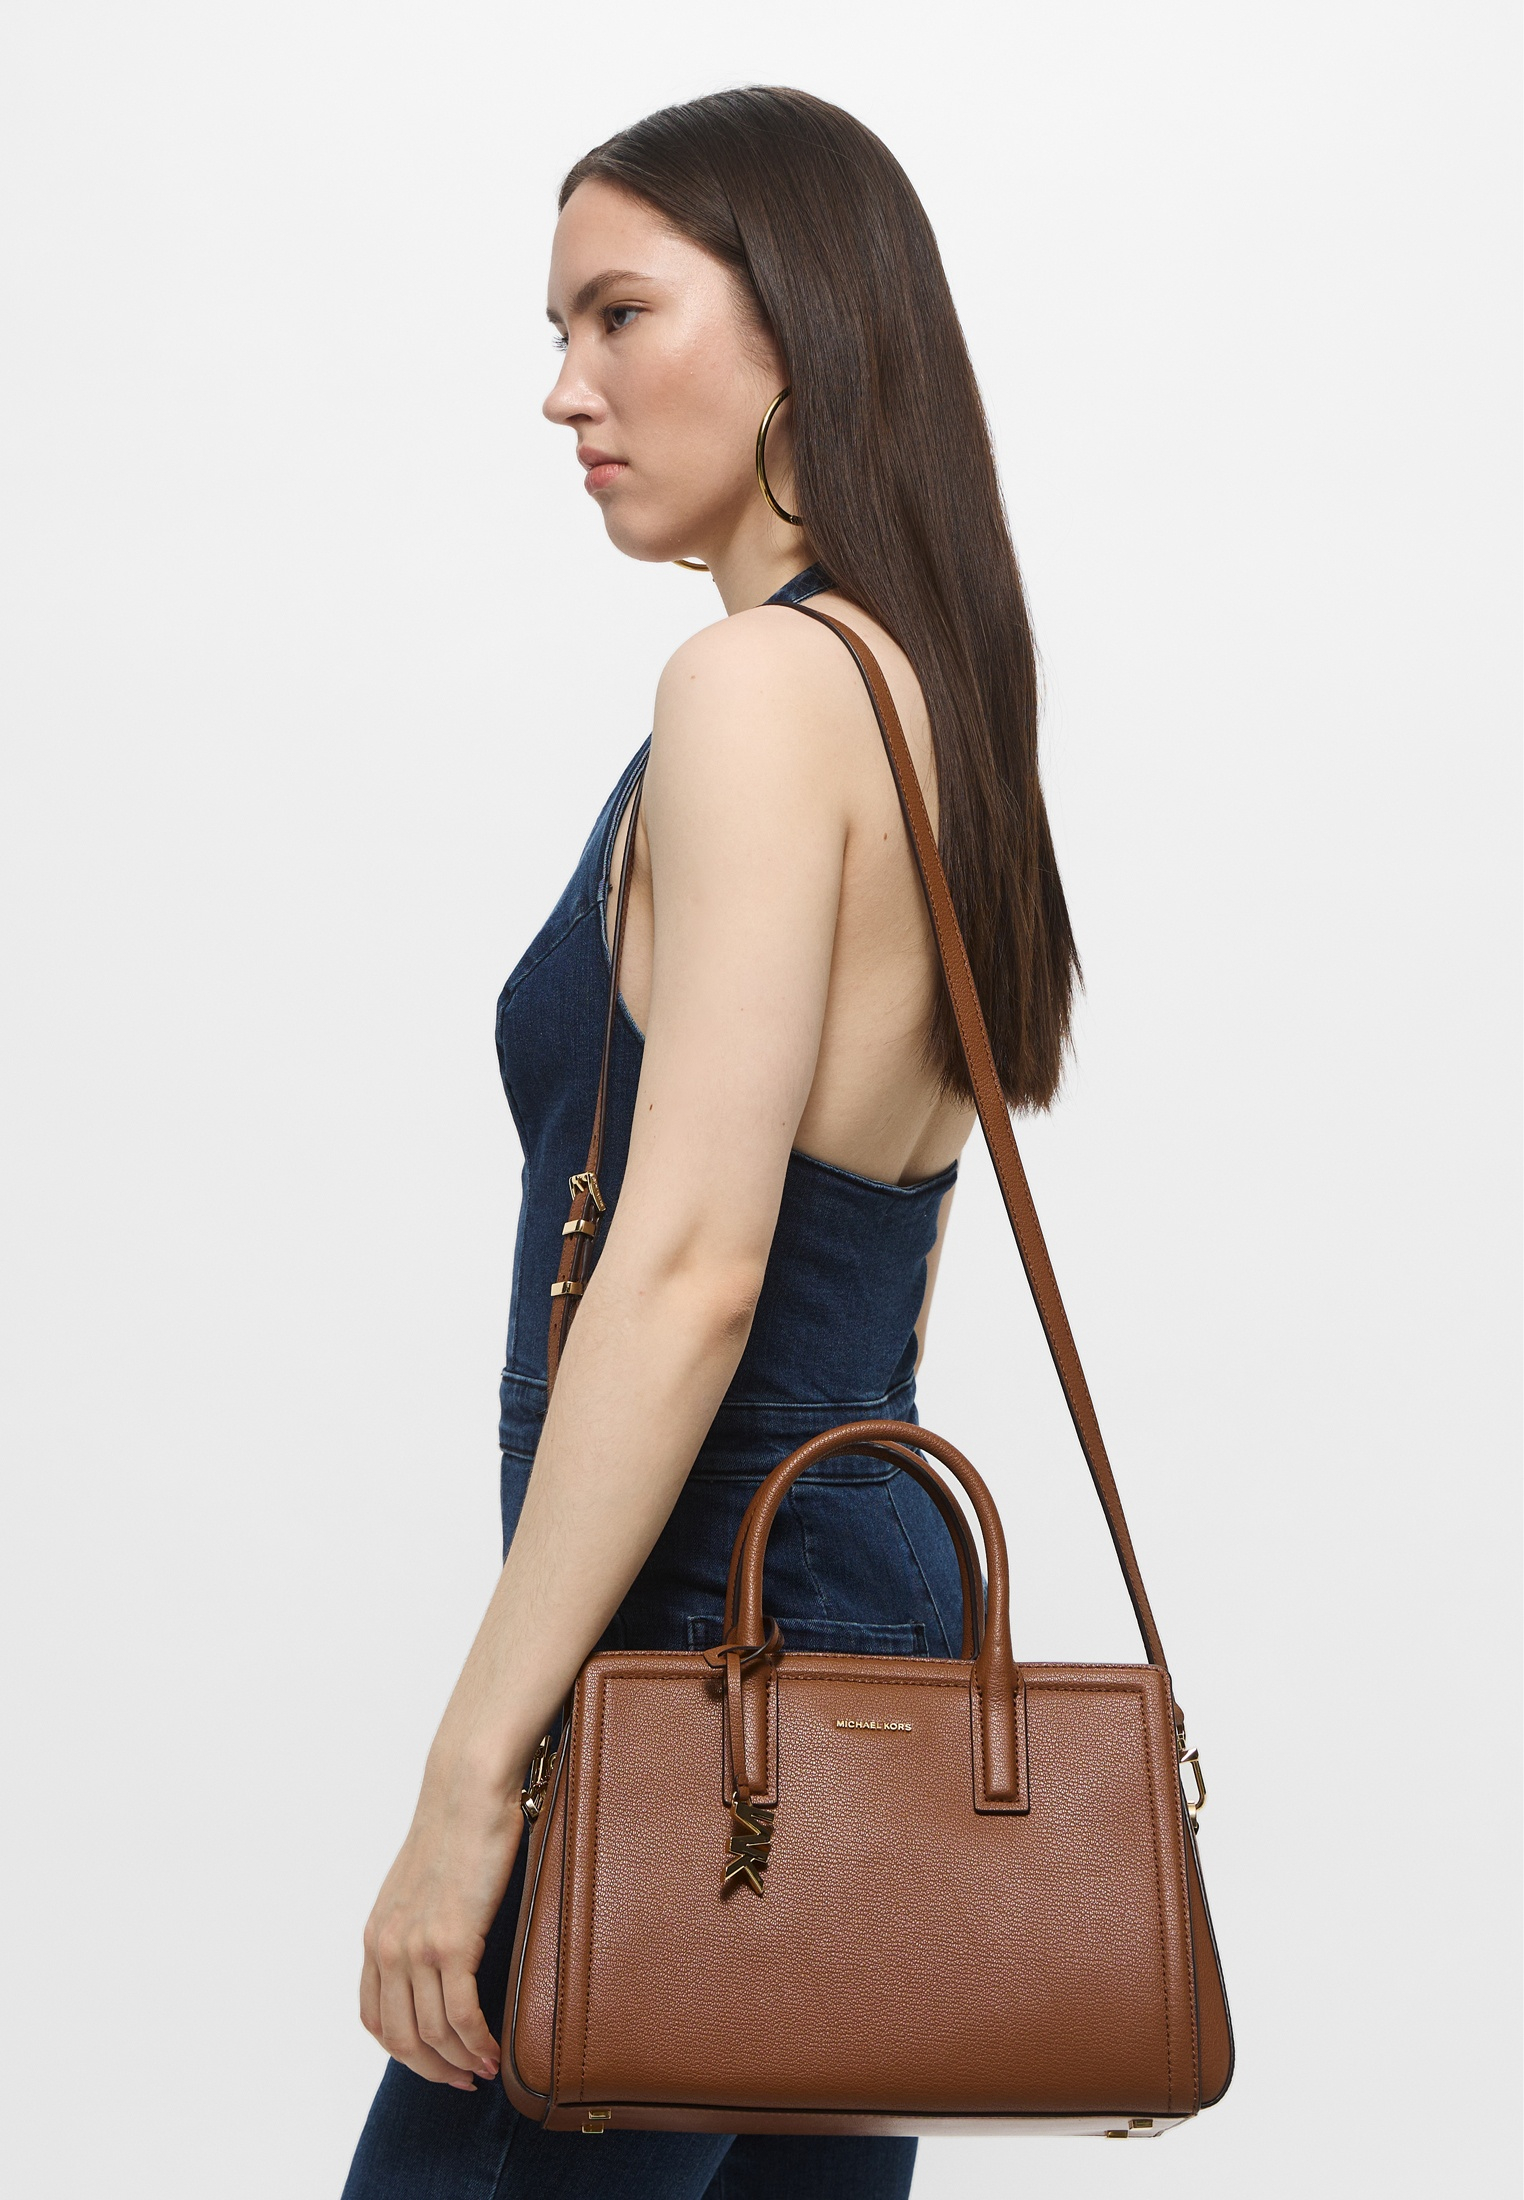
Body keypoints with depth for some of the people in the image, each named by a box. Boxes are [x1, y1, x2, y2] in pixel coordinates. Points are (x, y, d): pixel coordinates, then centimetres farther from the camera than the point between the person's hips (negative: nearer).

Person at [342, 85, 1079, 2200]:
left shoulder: (761, 690, -13)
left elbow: (691, 1263, -22)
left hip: (710, 1649, -9)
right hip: (879, 1597, 10)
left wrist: (470, 1767, -18)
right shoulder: (934, 699, 15)